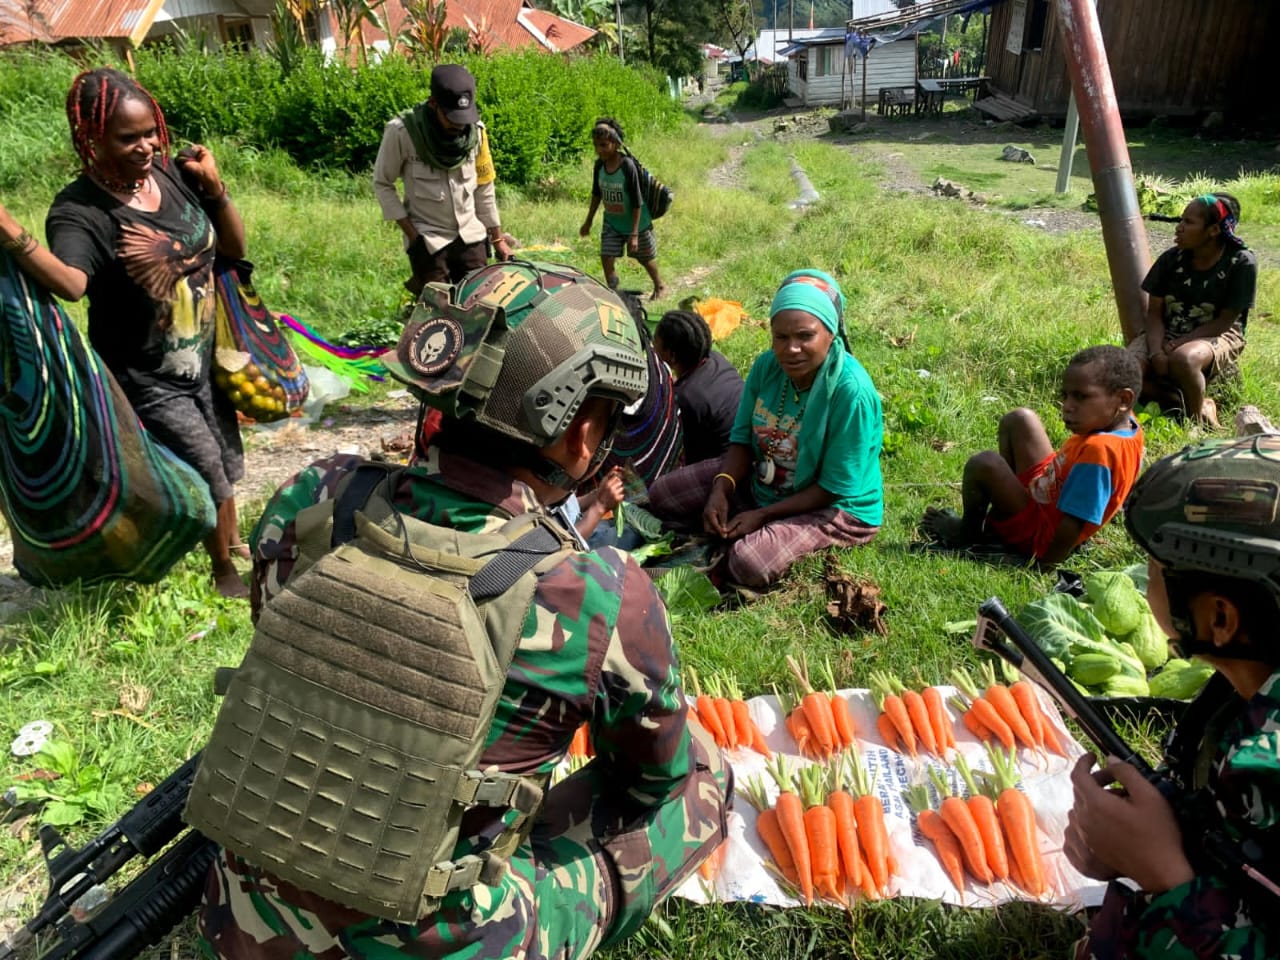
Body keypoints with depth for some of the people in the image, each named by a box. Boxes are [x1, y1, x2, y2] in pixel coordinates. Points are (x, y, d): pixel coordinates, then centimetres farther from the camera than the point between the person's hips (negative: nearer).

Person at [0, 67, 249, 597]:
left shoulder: (173, 173, -6)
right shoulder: (80, 211, -22)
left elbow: (234, 247, 0)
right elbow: (71, 283, -41)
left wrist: (214, 188, -15)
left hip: (204, 357, 6)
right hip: (147, 379, -6)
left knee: (223, 461, 23)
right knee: (205, 472, 5)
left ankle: (234, 541, 50)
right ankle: (224, 568, 32)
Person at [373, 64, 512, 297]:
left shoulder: (476, 130, -3)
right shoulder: (402, 131, -14)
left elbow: (483, 188, 7)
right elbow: (382, 184, -5)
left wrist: (497, 237, 9)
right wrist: (412, 234, -10)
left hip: (471, 235, 4)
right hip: (427, 238, -3)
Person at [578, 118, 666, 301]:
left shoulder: (628, 166, -27)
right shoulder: (599, 165, -11)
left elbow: (637, 203, -24)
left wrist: (634, 234, -26)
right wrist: (588, 221, 13)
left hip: (636, 222, -4)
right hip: (612, 223, 4)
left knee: (646, 259, 15)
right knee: (607, 259, -7)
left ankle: (660, 287, 41)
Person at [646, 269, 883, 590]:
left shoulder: (850, 391, -30)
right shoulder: (767, 366, -13)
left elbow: (834, 489, -24)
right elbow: (742, 440, -2)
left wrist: (762, 515, -23)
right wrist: (721, 490, -20)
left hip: (835, 508, -6)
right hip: (762, 481, 6)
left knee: (748, 566, -30)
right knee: (661, 496, 1)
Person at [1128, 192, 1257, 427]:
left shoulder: (1241, 263, -11)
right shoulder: (1171, 258, -2)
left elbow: (1225, 321, -11)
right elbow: (1154, 313, -3)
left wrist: (1178, 344, -21)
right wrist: (1157, 351, -20)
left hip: (1215, 337, -3)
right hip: (1167, 334, 4)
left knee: (1183, 358, -39)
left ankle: (1197, 415, -10)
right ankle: (1193, 403, -9)